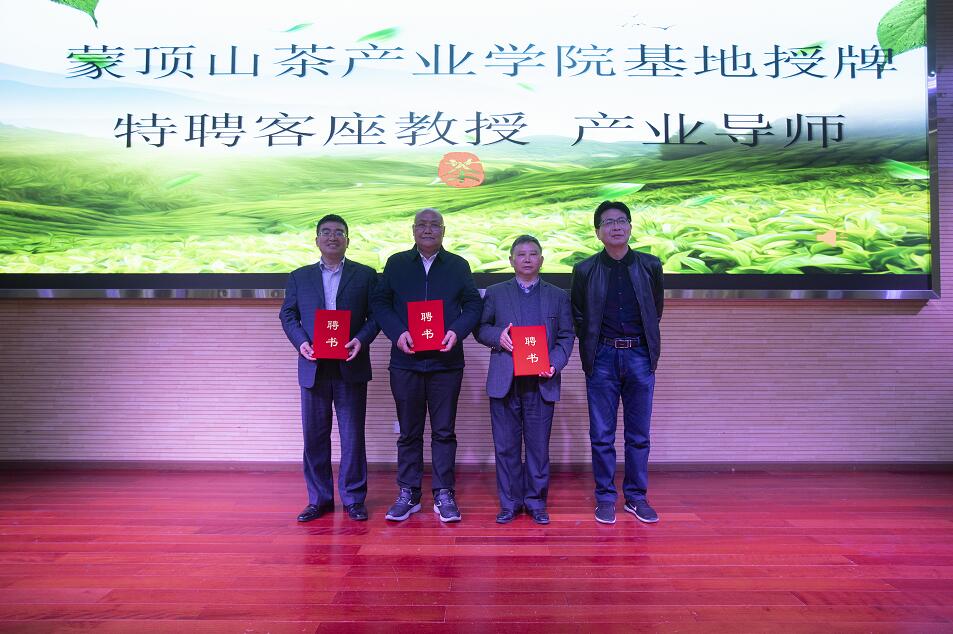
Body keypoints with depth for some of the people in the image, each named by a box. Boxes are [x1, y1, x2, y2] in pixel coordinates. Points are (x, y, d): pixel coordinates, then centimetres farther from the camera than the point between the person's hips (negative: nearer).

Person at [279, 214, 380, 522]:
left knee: (353, 434, 4)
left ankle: (353, 498, 16)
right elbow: (288, 314, 9)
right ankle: (319, 498, 19)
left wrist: (362, 339, -15)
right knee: (314, 435, 7)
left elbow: (376, 314, 3)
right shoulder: (299, 277, 12)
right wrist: (300, 342, -9)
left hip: (351, 366, -1)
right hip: (313, 367, 2)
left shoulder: (366, 275, 7)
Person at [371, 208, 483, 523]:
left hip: (446, 361, 0)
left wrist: (457, 331, -13)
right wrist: (397, 332, -12)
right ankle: (408, 494, 19)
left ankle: (443, 495, 15)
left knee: (444, 431, 5)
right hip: (405, 361, 1)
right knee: (408, 432, 9)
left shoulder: (458, 266, 8)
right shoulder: (396, 263, 8)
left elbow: (473, 304, 5)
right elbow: (380, 302, 4)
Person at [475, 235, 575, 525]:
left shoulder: (558, 296, 11)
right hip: (504, 381, 0)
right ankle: (510, 502, 18)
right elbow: (480, 328, 10)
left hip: (541, 382, 0)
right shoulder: (495, 293, 10)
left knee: (538, 446, 5)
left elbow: (566, 336, 8)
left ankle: (535, 501, 20)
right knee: (506, 446, 6)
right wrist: (497, 336, -11)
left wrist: (556, 363, -9)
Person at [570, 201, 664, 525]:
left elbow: (656, 310, 14)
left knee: (639, 434, 8)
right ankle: (605, 498, 16)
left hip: (640, 355, 1)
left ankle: (636, 497, 21)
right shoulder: (585, 270, -1)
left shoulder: (650, 266, 3)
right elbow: (579, 316, 9)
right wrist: (592, 348, 8)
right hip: (602, 357, -1)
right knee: (602, 435, 4)